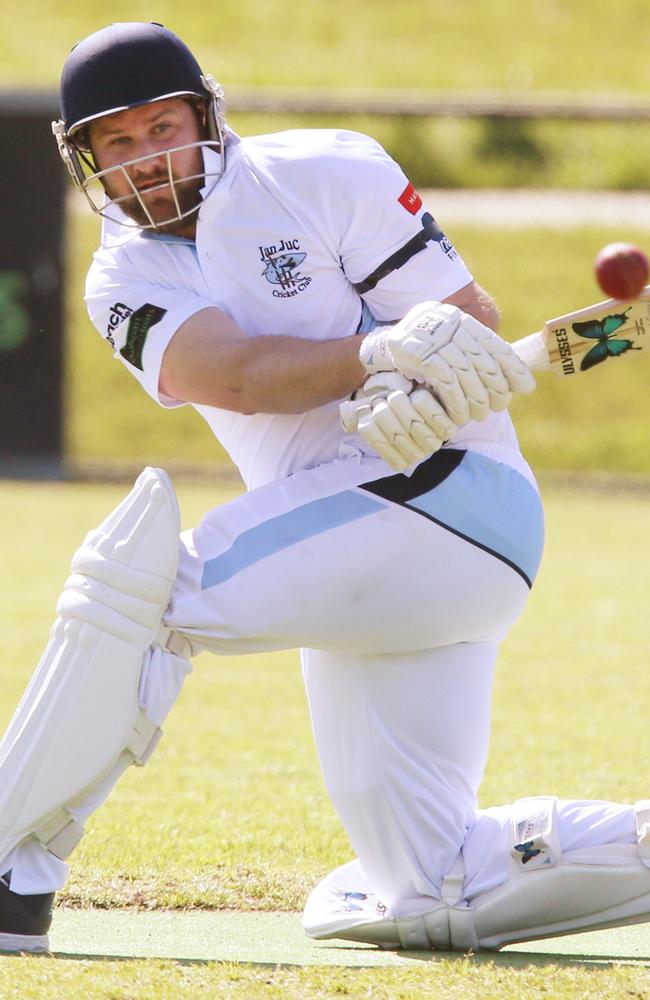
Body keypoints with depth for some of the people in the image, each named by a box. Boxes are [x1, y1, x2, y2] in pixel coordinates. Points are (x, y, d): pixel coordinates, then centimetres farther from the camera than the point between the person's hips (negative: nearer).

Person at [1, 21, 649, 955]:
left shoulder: (323, 174, -2)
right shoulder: (127, 280, 10)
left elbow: (471, 321, -6)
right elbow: (235, 376, -10)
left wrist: (426, 397, -28)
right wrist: (383, 355, -27)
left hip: (442, 490, -7)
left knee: (140, 580, -23)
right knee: (429, 898, 2)